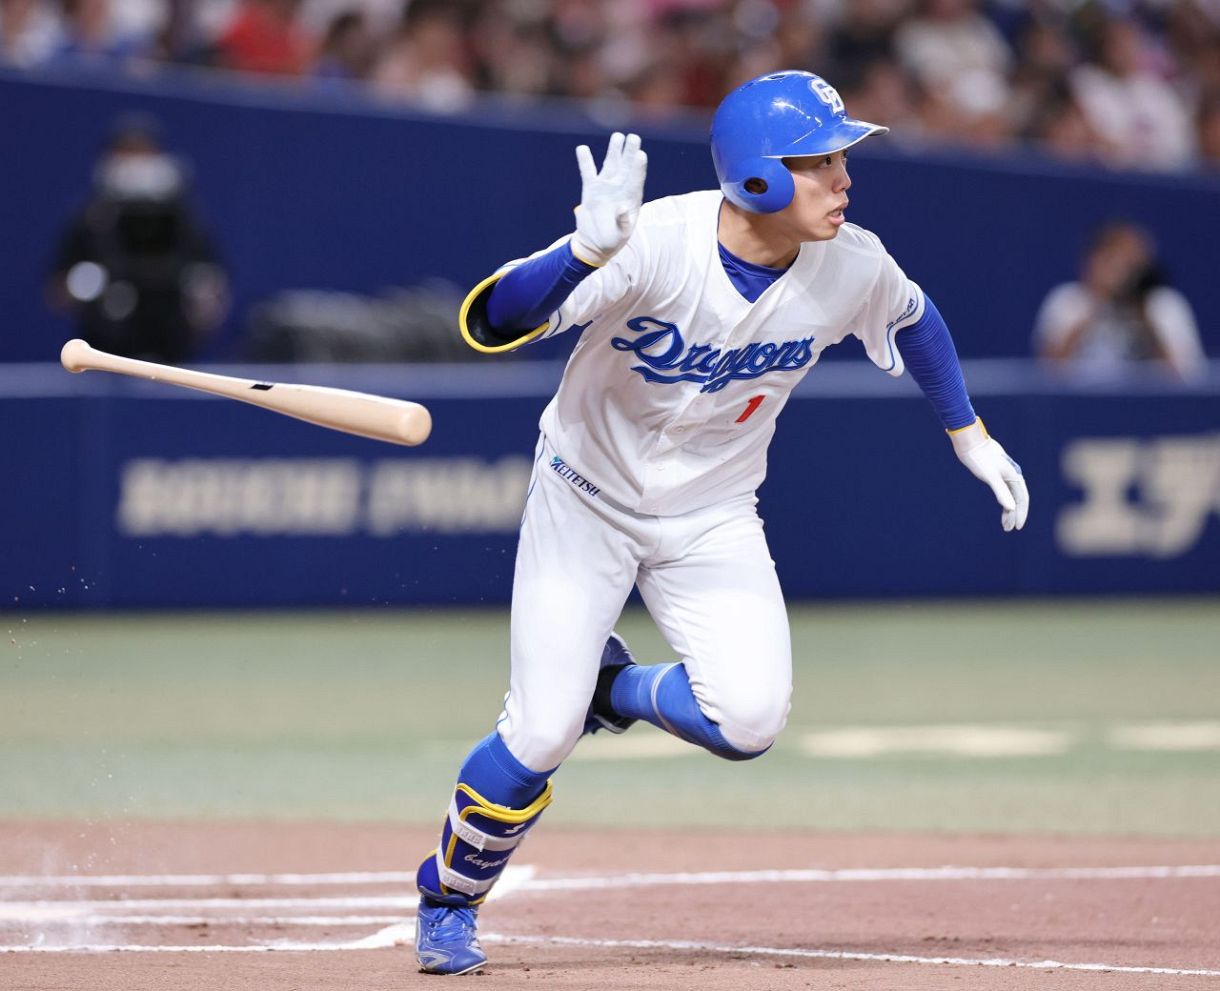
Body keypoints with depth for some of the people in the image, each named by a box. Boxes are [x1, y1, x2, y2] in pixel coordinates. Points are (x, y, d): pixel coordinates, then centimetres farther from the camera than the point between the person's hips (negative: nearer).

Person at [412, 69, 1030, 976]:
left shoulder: (853, 268, -16)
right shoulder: (653, 246, -30)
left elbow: (913, 318, 9)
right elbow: (488, 324, -38)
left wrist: (970, 434, 14)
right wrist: (588, 252, -54)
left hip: (713, 519, 3)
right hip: (588, 502, -3)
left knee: (749, 721, -19)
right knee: (541, 736, -11)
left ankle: (617, 687, 15)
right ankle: (448, 903, 19)